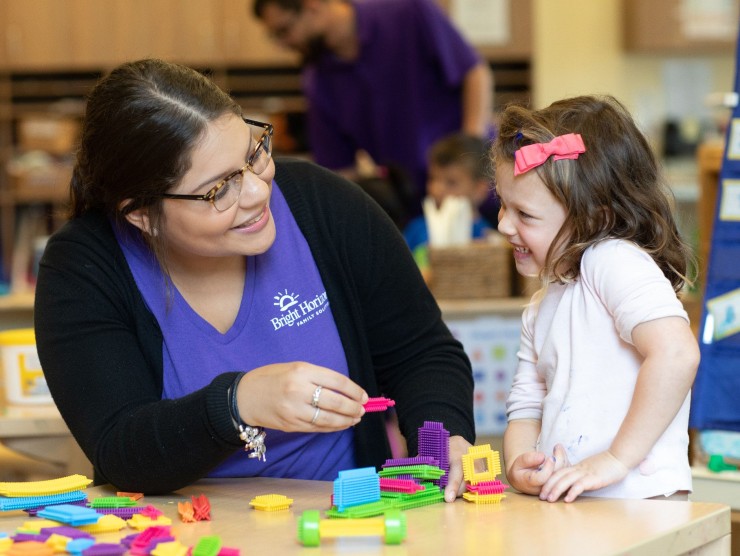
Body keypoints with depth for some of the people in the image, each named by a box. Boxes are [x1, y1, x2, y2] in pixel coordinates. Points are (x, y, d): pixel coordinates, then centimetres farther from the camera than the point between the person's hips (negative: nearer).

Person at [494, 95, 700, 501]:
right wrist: (520, 468, -2)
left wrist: (617, 459, -20)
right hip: (564, 507, 8)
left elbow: (676, 353, -22)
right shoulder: (540, 311, 21)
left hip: (637, 502, -8)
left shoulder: (614, 262, -7)